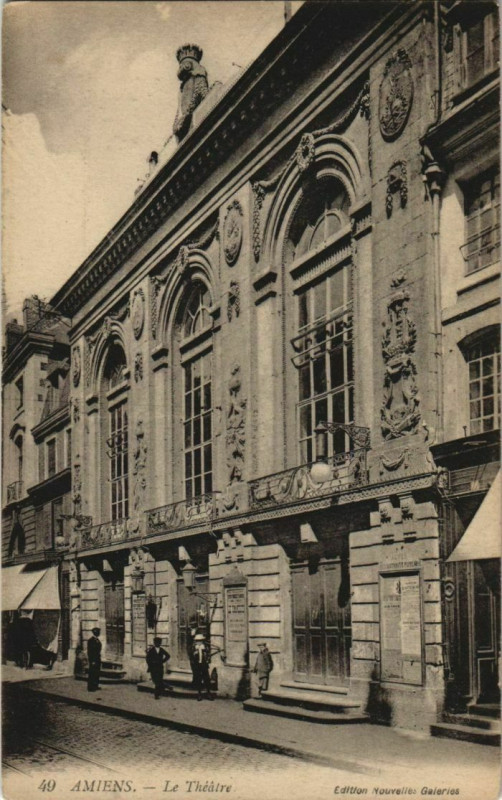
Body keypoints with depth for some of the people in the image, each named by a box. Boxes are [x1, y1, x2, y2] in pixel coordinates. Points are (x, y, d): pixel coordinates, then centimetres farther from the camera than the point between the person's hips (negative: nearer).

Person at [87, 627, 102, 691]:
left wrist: (99, 658, 13)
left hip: (98, 659, 8)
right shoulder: (90, 640, -13)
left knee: (97, 673, 12)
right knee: (92, 673, -4)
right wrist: (92, 661, -18)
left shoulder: (98, 640, 13)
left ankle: (95, 686, 19)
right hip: (93, 659, -8)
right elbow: (89, 651, -16)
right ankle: (90, 687, 0)